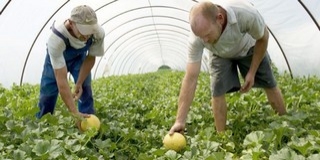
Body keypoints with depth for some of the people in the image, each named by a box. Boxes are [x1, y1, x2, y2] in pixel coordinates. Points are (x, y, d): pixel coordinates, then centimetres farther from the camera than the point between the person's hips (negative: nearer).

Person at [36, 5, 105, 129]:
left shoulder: (98, 33, -37)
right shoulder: (56, 38, -46)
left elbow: (91, 58, -15)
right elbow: (61, 80, -45)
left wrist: (78, 84, -17)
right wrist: (74, 112, -47)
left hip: (79, 57, 2)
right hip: (57, 58, -2)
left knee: (85, 90, -10)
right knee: (47, 94, 1)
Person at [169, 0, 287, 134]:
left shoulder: (247, 14, -44)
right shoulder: (196, 38, -39)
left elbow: (262, 38, -21)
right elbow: (190, 78, -36)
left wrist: (252, 72, -18)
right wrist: (180, 120, -38)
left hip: (248, 47, 0)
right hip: (220, 54, 0)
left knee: (270, 85, 5)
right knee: (217, 92, -16)